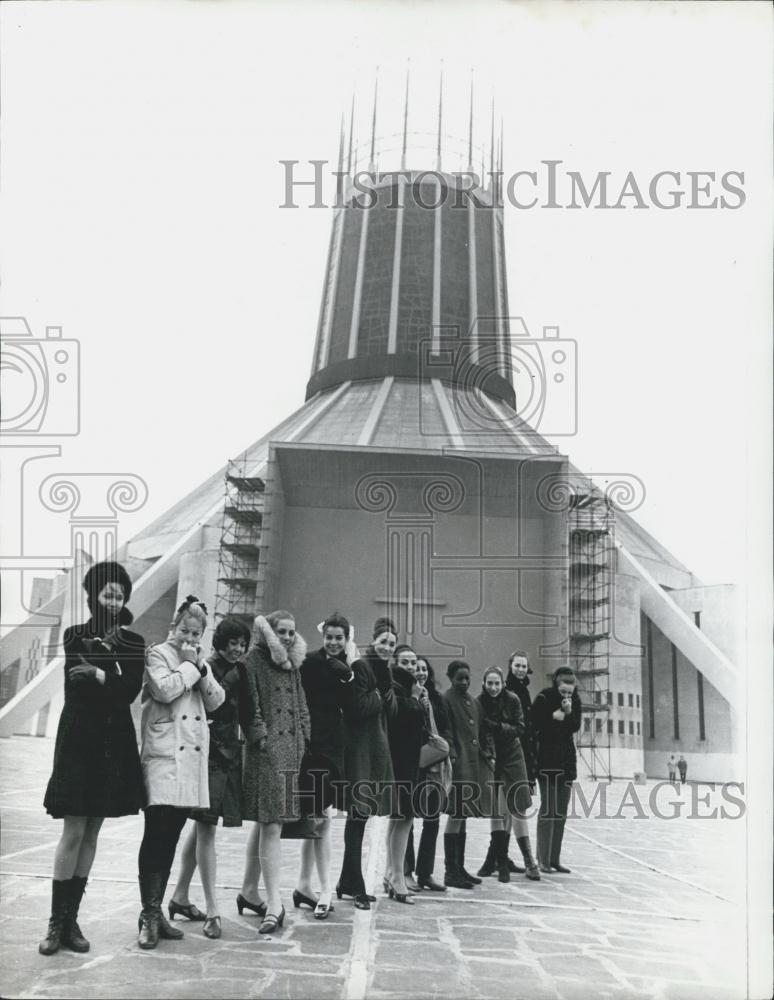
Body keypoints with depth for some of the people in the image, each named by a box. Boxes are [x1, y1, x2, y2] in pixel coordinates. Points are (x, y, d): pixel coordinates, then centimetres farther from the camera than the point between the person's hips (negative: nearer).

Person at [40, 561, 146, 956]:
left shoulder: (133, 642, 8)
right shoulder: (75, 636, 2)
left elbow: (131, 690, -6)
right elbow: (77, 681, -13)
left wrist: (97, 675, -16)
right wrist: (114, 673, -18)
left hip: (115, 744, 3)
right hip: (79, 741, -3)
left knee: (91, 834, 7)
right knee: (73, 833, -6)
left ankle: (71, 918, 14)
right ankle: (57, 921, 2)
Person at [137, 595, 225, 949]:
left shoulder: (201, 662, 20)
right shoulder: (158, 654, 0)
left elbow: (216, 701, 9)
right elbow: (164, 689, -17)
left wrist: (200, 668, -3)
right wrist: (189, 666, -7)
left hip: (192, 757, 6)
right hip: (163, 756, -6)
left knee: (171, 837, 8)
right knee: (156, 835, -8)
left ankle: (156, 910, 15)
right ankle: (149, 916, -5)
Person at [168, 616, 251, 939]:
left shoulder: (239, 672, 11)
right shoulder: (206, 669, -10)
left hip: (229, 755, 8)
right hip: (208, 754, -8)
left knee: (201, 827, 15)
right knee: (207, 829, -6)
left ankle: (180, 897, 27)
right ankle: (212, 910, -4)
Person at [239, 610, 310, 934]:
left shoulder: (292, 664, 17)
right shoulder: (255, 660, -5)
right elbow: (251, 703, -11)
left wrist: (304, 736, 10)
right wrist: (259, 734, -17)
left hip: (292, 750, 7)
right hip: (267, 750, -7)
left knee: (265, 824, 15)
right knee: (271, 826, -11)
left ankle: (249, 892, 27)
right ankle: (274, 905, -12)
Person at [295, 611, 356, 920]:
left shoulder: (344, 667, 12)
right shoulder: (311, 662, -7)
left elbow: (350, 708, 4)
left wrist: (347, 679, -9)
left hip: (333, 747, 7)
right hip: (312, 744, -7)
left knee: (317, 819, 10)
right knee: (321, 819, -6)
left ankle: (304, 885, 19)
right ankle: (324, 891, -1)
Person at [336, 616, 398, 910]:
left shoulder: (383, 670, 17)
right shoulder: (361, 667, -10)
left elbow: (391, 710, 9)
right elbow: (357, 707, -18)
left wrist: (386, 686, -6)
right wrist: (380, 694, -5)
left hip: (377, 747, 9)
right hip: (360, 747, -9)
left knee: (360, 816, 12)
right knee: (358, 815, -8)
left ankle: (348, 882, 19)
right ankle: (355, 885, -4)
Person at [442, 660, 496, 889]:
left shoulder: (475, 703, 17)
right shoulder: (446, 700, -7)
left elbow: (483, 733, 20)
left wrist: (489, 755, 8)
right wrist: (451, 758, -21)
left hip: (475, 764, 8)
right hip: (459, 765, -8)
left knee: (461, 816, 13)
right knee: (455, 816, -6)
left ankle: (459, 868, 21)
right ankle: (451, 872, 0)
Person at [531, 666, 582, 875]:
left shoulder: (574, 700, 5)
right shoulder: (543, 699, -10)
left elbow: (575, 727, -2)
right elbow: (534, 725, -12)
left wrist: (568, 713, -18)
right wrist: (553, 718, -17)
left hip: (567, 761, 6)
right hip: (547, 761, -5)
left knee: (561, 810, 7)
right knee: (548, 809, -7)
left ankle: (555, 858, 12)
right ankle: (543, 859, -3)